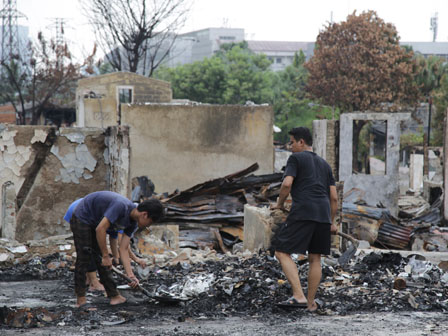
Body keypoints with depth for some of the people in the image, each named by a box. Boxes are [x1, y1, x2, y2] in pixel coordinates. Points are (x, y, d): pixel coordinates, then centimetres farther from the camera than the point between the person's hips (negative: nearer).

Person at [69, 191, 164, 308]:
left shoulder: (132, 223, -5)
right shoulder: (121, 206, -33)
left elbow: (123, 249, -4)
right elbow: (100, 229, -33)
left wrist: (130, 275, -12)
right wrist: (106, 256, -25)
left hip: (94, 222, 8)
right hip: (81, 218, -8)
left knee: (102, 261, 8)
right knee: (84, 258, -9)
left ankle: (114, 296, 9)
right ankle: (80, 300, -4)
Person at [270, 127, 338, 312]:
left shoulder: (296, 158, 5)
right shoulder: (324, 164, 25)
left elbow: (287, 183, -10)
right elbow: (334, 197, 20)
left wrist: (279, 203, 6)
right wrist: (331, 222, 26)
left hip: (302, 213, -7)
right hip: (323, 214, 7)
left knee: (282, 252, -3)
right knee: (315, 258, 12)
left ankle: (299, 297, -16)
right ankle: (311, 303, 15)